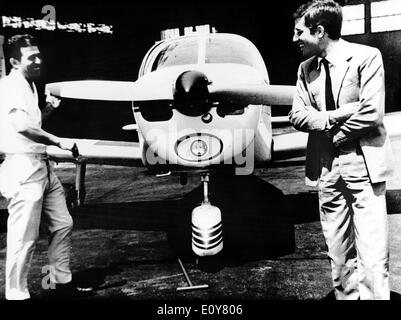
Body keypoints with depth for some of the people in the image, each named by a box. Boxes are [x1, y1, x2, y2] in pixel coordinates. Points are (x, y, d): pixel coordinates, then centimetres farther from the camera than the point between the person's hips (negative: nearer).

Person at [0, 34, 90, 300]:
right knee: (24, 238, -4)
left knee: (63, 224, 14)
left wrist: (46, 110, 11)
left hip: (42, 165, 10)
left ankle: (63, 282, 27)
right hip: (23, 167, -10)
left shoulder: (29, 85, 19)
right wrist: (59, 141, -27)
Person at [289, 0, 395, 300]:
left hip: (363, 165, -5)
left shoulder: (366, 57, -5)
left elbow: (372, 113, -13)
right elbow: (297, 115, 4)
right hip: (327, 168, 5)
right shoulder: (306, 68, 11)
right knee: (338, 255, 11)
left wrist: (335, 135, -4)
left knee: (372, 256, -5)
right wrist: (335, 117, -11)